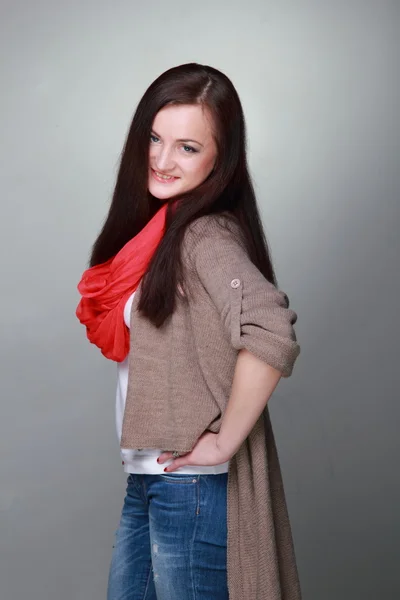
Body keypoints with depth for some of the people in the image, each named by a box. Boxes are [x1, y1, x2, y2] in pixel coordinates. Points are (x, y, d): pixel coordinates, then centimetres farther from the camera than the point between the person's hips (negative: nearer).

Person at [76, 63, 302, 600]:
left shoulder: (206, 235, -19)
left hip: (191, 484, -8)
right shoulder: (155, 229, 8)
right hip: (146, 478, 8)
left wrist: (225, 442, -23)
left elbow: (271, 334, -35)